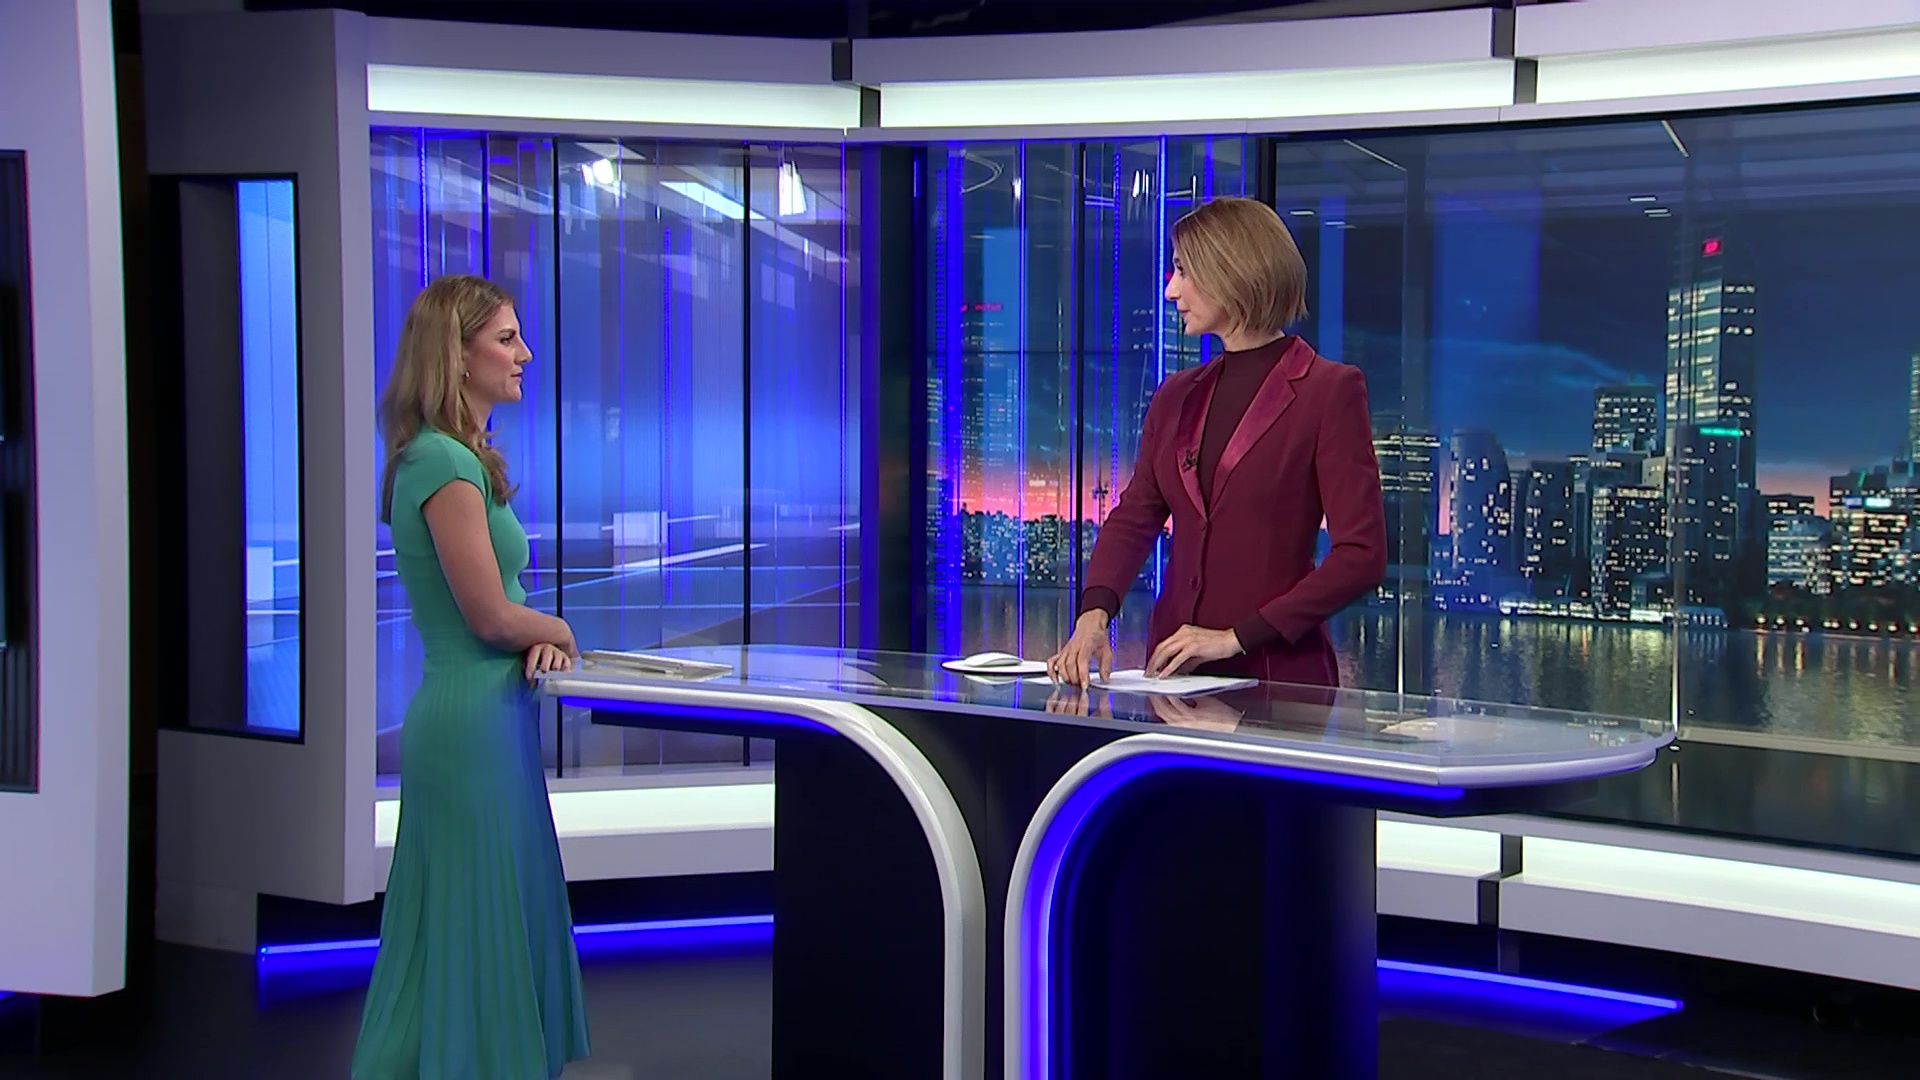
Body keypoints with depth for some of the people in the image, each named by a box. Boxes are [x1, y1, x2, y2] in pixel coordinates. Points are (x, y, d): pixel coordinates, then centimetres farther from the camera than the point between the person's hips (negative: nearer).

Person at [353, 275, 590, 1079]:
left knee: (488, 924, 14)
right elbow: (489, 614, -17)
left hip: (474, 718, 10)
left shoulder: (455, 457, 15)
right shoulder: (447, 464, -16)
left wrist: (536, 638, 0)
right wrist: (557, 631, 1)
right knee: (478, 929, -2)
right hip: (475, 721, -10)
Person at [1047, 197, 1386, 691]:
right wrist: (1095, 612, -13)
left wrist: (1237, 637, -15)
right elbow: (1135, 517, 7)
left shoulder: (1329, 390, -5)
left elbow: (1362, 556, -11)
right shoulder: (1177, 396, 14)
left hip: (1277, 675, -5)